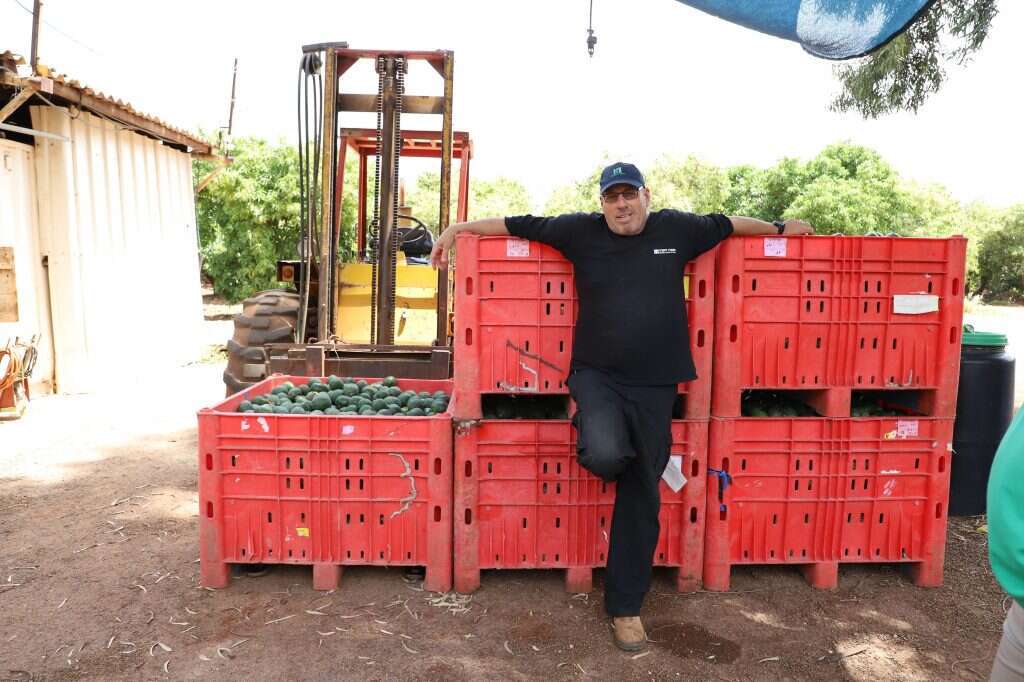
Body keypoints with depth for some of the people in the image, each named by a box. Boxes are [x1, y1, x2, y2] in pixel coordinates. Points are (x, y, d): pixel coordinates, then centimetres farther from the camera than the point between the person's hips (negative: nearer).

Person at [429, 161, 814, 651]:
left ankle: (625, 606, 24)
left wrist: (780, 228, 35)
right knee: (606, 456, -33)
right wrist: (459, 228, 7)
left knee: (641, 498, 7)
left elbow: (726, 223, 24)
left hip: (654, 385, 2)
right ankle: (590, 429, 9)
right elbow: (520, 224, 7)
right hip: (597, 375, -2)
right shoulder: (581, 230, 2)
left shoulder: (677, 228, 7)